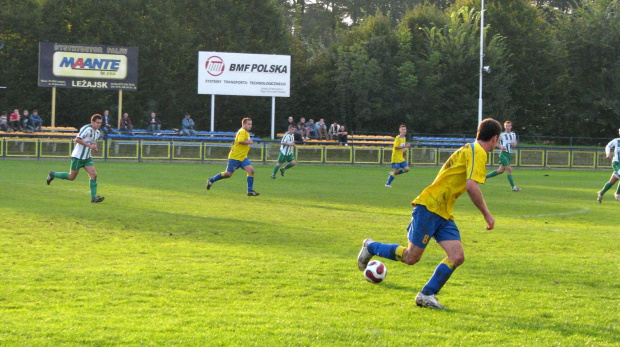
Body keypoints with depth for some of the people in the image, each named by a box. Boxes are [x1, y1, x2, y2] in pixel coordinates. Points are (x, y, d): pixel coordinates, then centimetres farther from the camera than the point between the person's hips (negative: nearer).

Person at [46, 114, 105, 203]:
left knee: (94, 175, -8)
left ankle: (93, 197, -8)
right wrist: (89, 145, -26)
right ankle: (52, 174, 23)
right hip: (78, 156, -7)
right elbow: (77, 139, -23)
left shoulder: (97, 132, 10)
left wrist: (95, 148, 6)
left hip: (87, 158, 7)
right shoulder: (87, 129, -17)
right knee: (72, 177, 2)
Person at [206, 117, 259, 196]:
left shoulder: (246, 132, 17)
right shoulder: (242, 131, -13)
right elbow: (240, 141, -30)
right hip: (235, 157, -9)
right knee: (228, 174, -2)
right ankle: (211, 180, 19)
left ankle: (250, 191, -9)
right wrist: (249, 142, -16)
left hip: (243, 157, 9)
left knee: (251, 170, -10)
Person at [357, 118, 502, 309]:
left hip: (444, 214, 10)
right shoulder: (477, 152, -11)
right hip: (429, 207, -10)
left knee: (457, 257, -6)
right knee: (411, 257, -4)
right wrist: (487, 214, -16)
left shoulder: (469, 150, 19)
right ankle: (371, 247, 19)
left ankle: (426, 295, -2)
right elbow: (471, 186, -23)